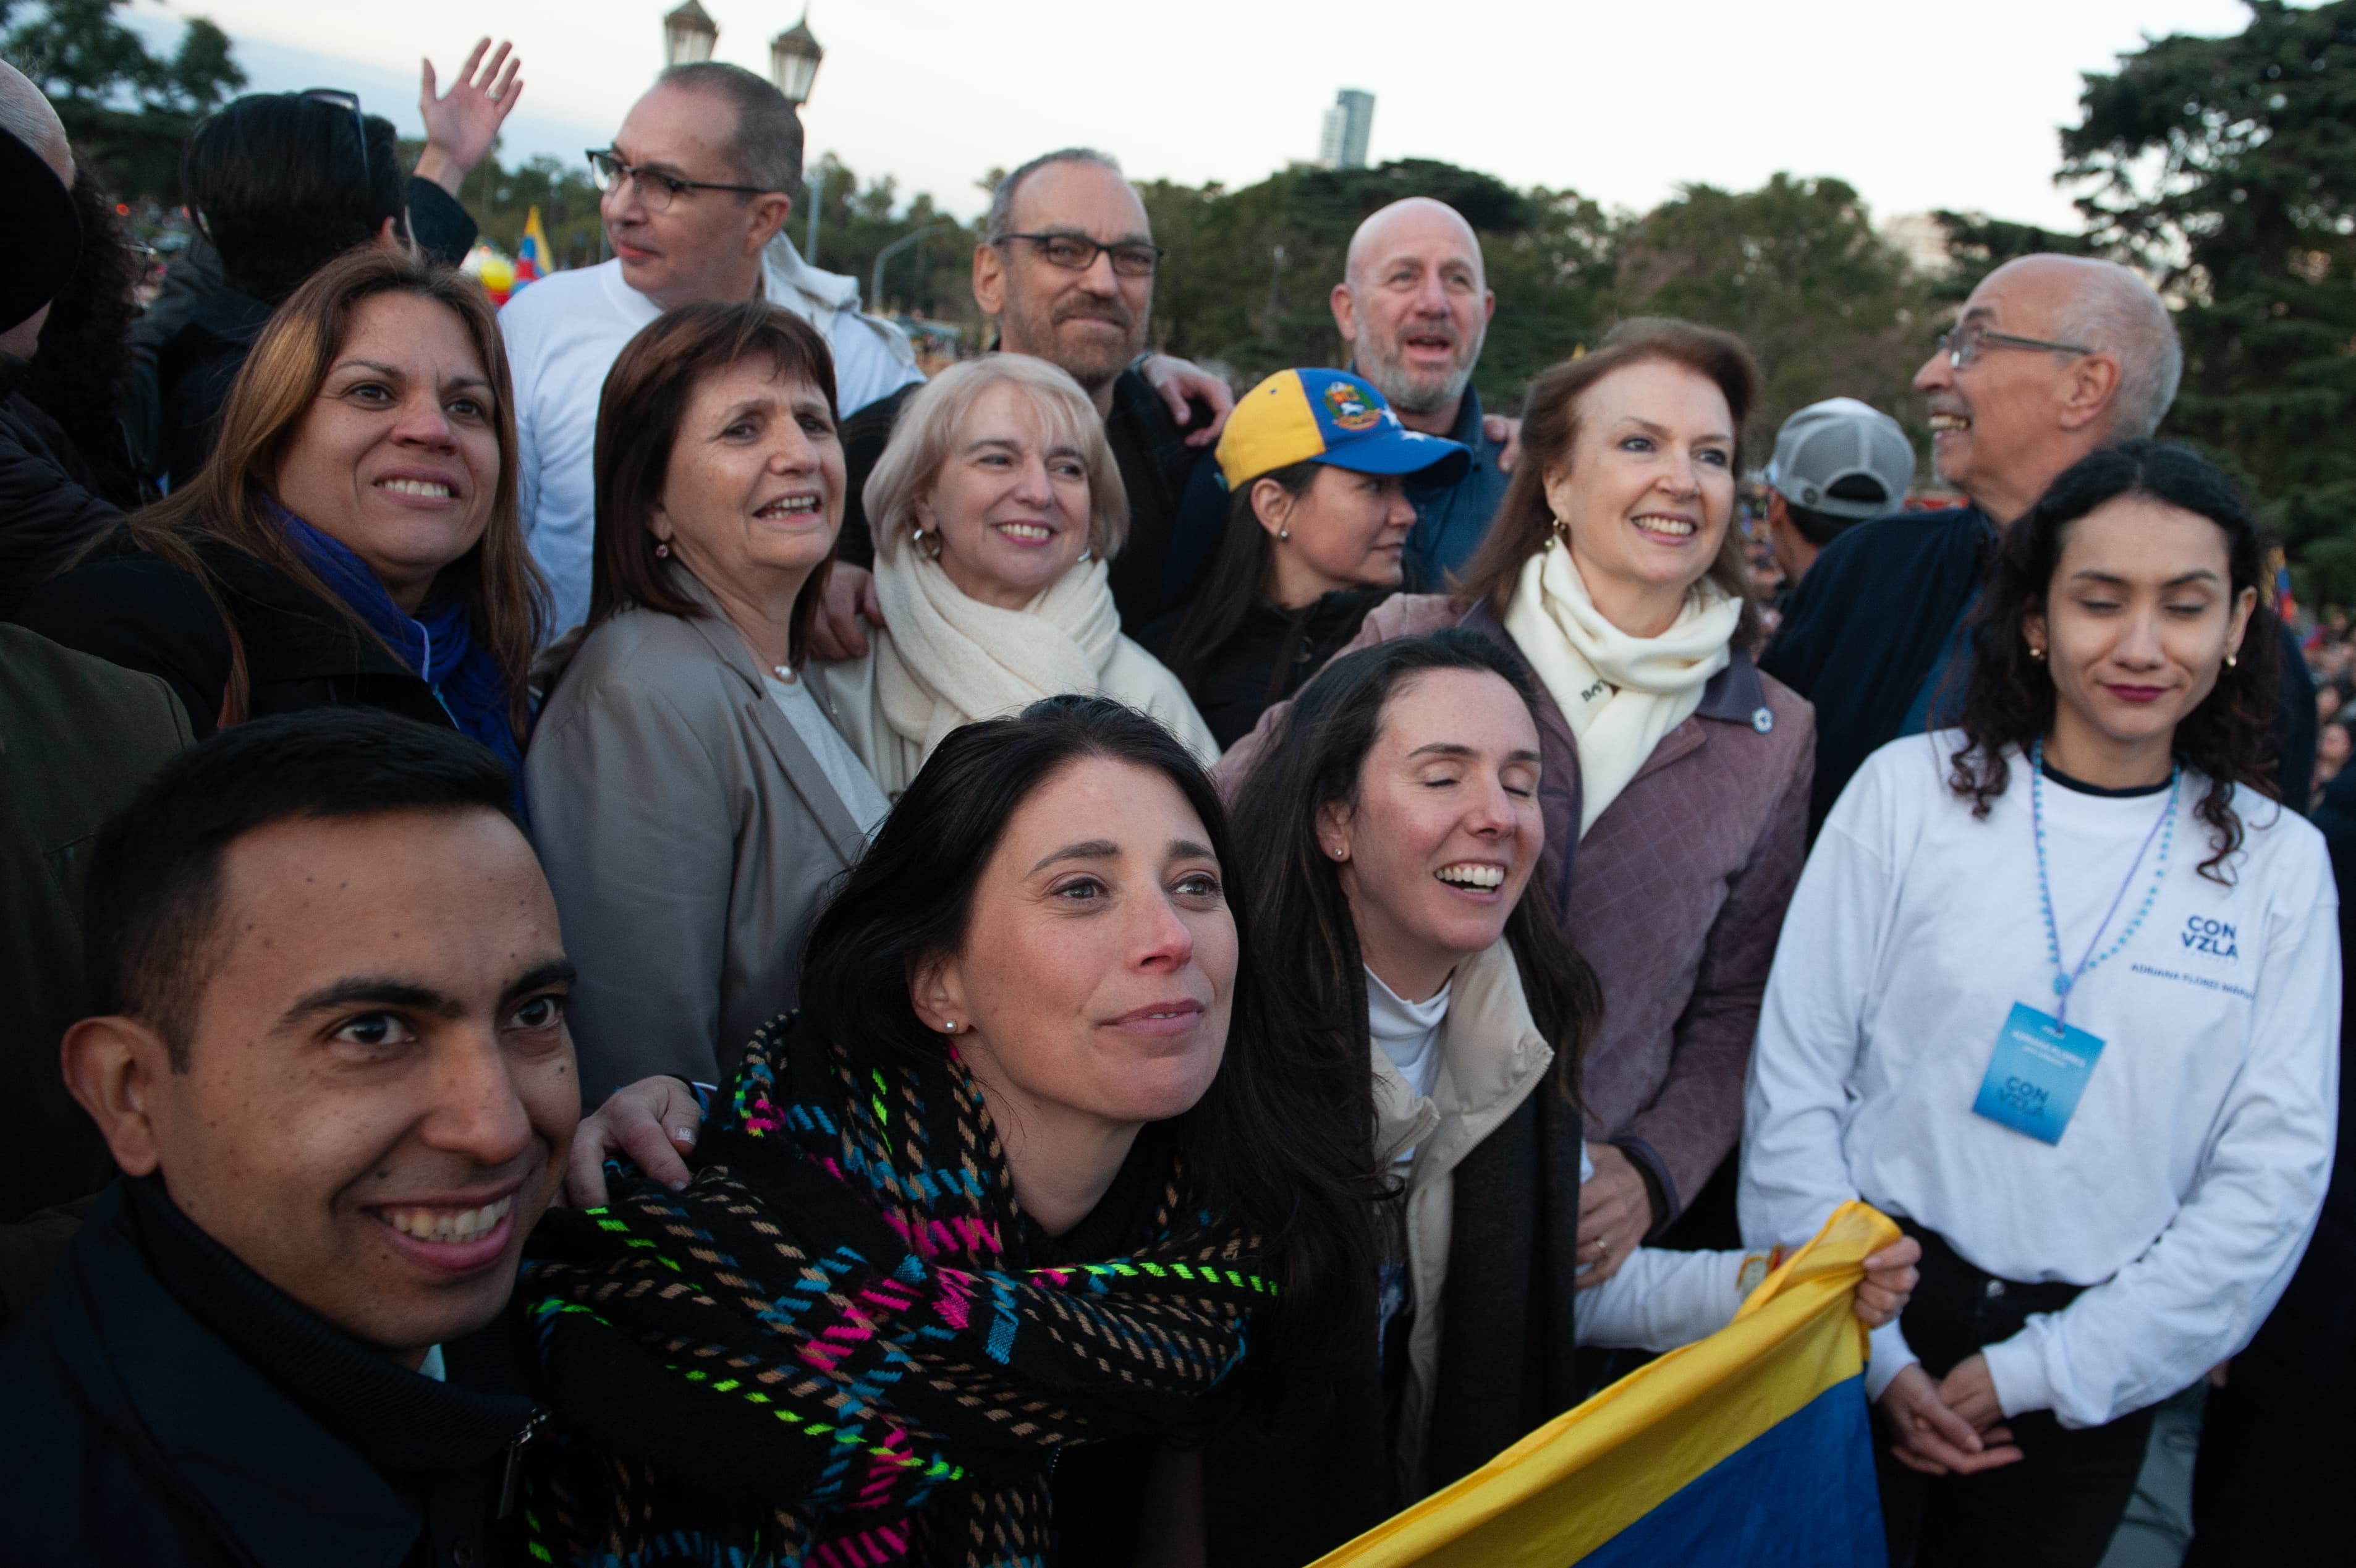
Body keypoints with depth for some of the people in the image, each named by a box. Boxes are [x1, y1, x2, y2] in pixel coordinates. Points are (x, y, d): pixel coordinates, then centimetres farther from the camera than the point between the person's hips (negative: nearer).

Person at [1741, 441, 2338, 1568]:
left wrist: (2037, 1372, -9)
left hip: (2087, 1379, 2)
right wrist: (1869, 1351, -10)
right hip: (1866, 1337, -1)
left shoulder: (2279, 863, -1)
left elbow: (2275, 1173, -3)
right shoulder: (1912, 789, -6)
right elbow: (1794, 1085, -6)